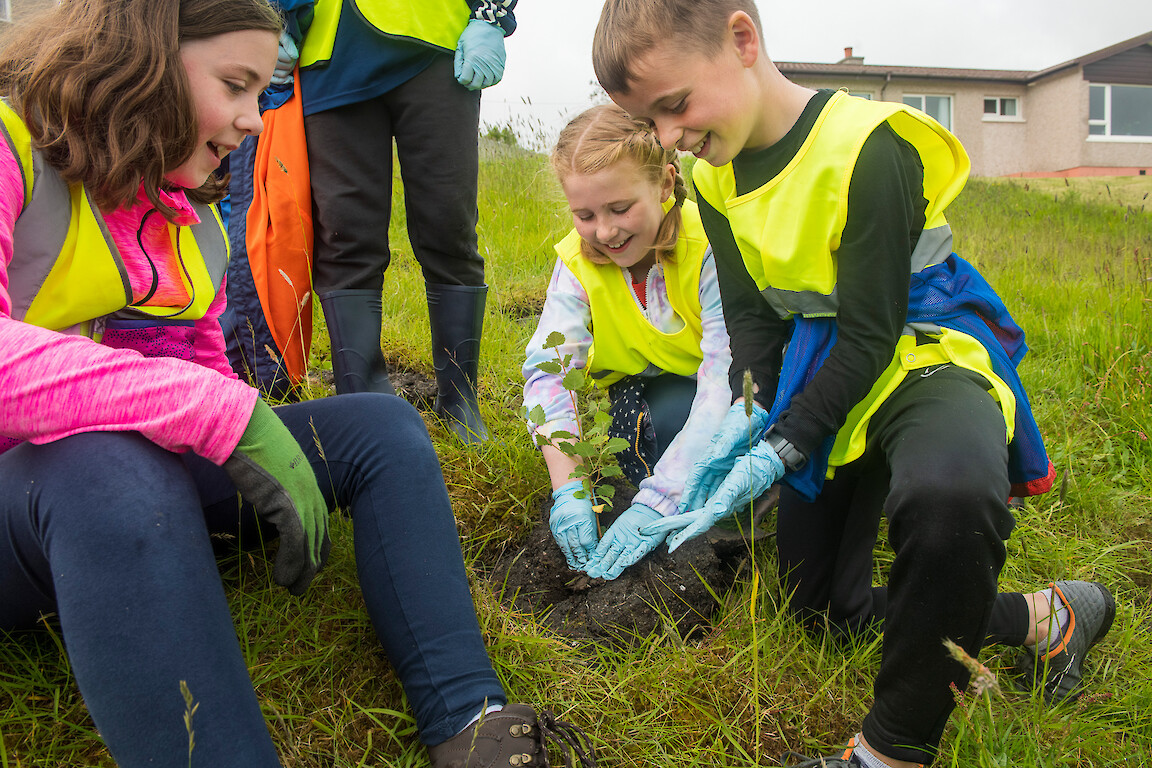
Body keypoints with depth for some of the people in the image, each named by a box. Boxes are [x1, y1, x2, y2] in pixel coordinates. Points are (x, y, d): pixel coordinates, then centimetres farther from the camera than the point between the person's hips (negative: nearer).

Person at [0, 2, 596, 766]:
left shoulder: (192, 215, 11)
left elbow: (204, 370, 12)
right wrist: (227, 416, -36)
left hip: (156, 472, 7)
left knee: (382, 428, -8)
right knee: (109, 465, -40)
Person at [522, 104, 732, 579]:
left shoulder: (709, 247, -27)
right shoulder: (577, 262, -13)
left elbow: (727, 377, -34)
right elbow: (548, 368, -21)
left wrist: (657, 500, -40)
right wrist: (567, 487, -36)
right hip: (645, 394, 3)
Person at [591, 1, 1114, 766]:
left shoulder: (867, 148, -25)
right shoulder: (714, 176, -1)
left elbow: (869, 338, -23)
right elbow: (749, 314, 2)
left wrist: (778, 452, -26)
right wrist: (747, 415, -15)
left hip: (923, 355, -7)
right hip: (826, 377, 8)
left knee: (949, 494, -44)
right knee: (820, 608, 11)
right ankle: (1041, 619, 23)